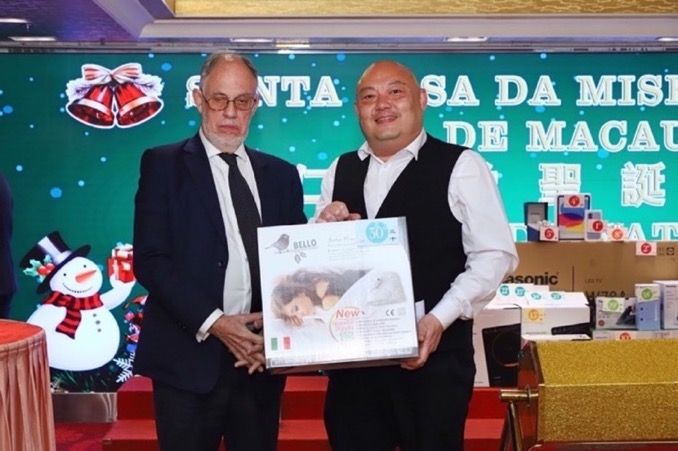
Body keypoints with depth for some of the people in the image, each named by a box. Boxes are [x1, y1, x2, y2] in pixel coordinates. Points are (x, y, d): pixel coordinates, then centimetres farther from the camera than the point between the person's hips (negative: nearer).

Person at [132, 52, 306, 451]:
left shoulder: (281, 175, 11)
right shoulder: (164, 164, 1)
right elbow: (150, 260, -7)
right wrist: (212, 322, -15)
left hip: (262, 355, 4)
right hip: (190, 355, -3)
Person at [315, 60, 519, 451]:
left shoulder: (460, 166, -4)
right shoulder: (340, 171, 11)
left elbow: (494, 256, -9)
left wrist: (439, 319, -19)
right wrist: (323, 228, -6)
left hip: (433, 352, -4)